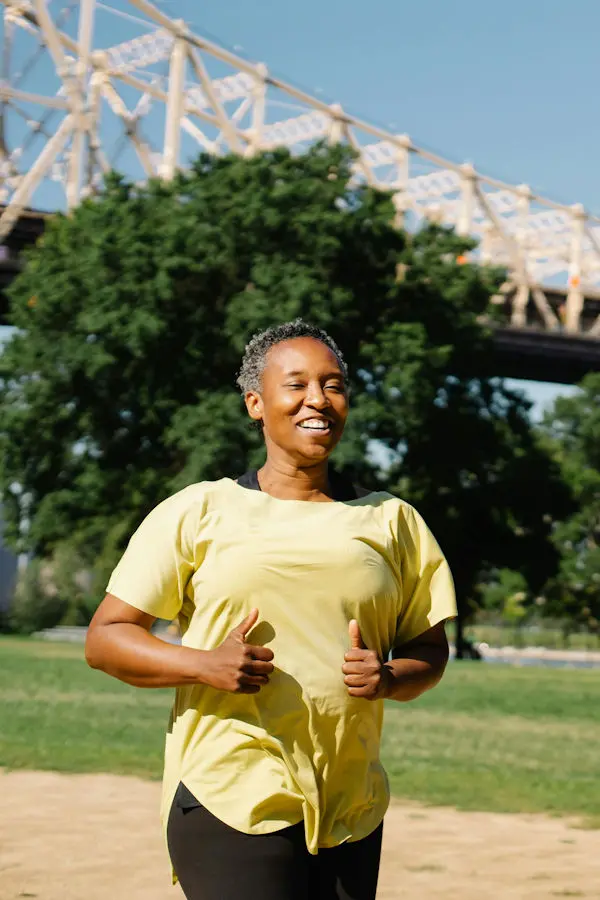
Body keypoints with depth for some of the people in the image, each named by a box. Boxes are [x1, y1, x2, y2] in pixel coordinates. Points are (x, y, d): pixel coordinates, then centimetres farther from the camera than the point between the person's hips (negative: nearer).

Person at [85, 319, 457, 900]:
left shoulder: (391, 520, 14)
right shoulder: (196, 512, 4)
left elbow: (430, 645, 18)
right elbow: (105, 638, 3)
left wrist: (389, 678, -5)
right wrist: (203, 665, -14)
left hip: (351, 813, 4)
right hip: (229, 802, -4)